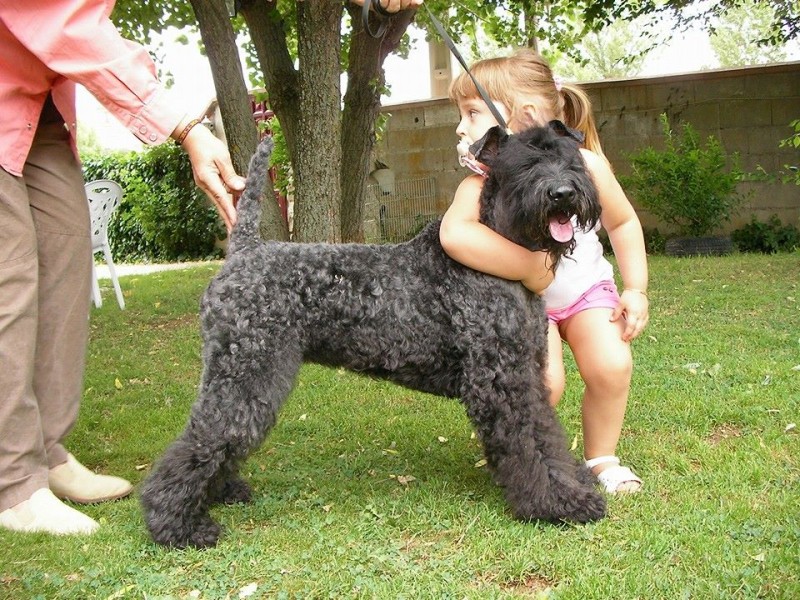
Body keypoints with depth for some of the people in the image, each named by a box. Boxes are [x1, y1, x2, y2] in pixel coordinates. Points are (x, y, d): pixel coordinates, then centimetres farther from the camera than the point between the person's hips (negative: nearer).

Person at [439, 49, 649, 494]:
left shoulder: (584, 165, -20)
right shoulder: (479, 186, -26)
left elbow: (623, 223, -2)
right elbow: (454, 234, -49)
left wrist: (636, 290, -5)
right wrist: (530, 268, -47)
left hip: (587, 288, 2)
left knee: (611, 367, -19)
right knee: (543, 382, -23)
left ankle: (601, 459, 8)